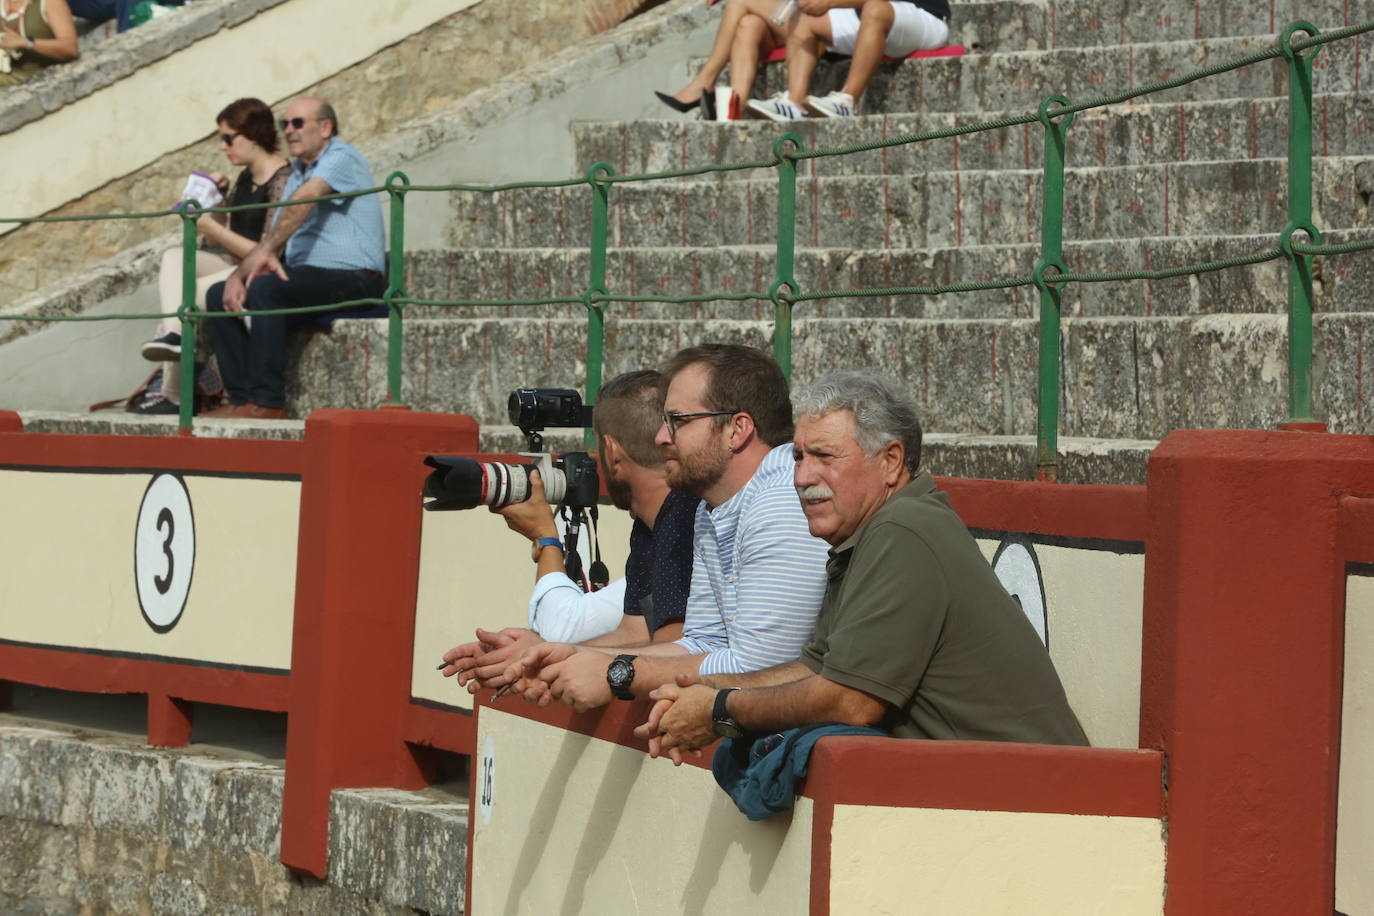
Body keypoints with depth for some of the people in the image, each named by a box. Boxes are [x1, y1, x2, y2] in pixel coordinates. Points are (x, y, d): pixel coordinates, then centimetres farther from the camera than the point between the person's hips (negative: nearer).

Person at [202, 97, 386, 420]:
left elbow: (304, 201, -24)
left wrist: (265, 251, -36)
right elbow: (273, 235, 15)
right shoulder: (297, 173, 22)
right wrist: (238, 274, -4)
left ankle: (267, 402, -30)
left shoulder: (341, 157, -6)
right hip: (308, 277, 9)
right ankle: (242, 398, -12)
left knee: (266, 288, -32)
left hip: (353, 279, -9)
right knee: (219, 294, -3)